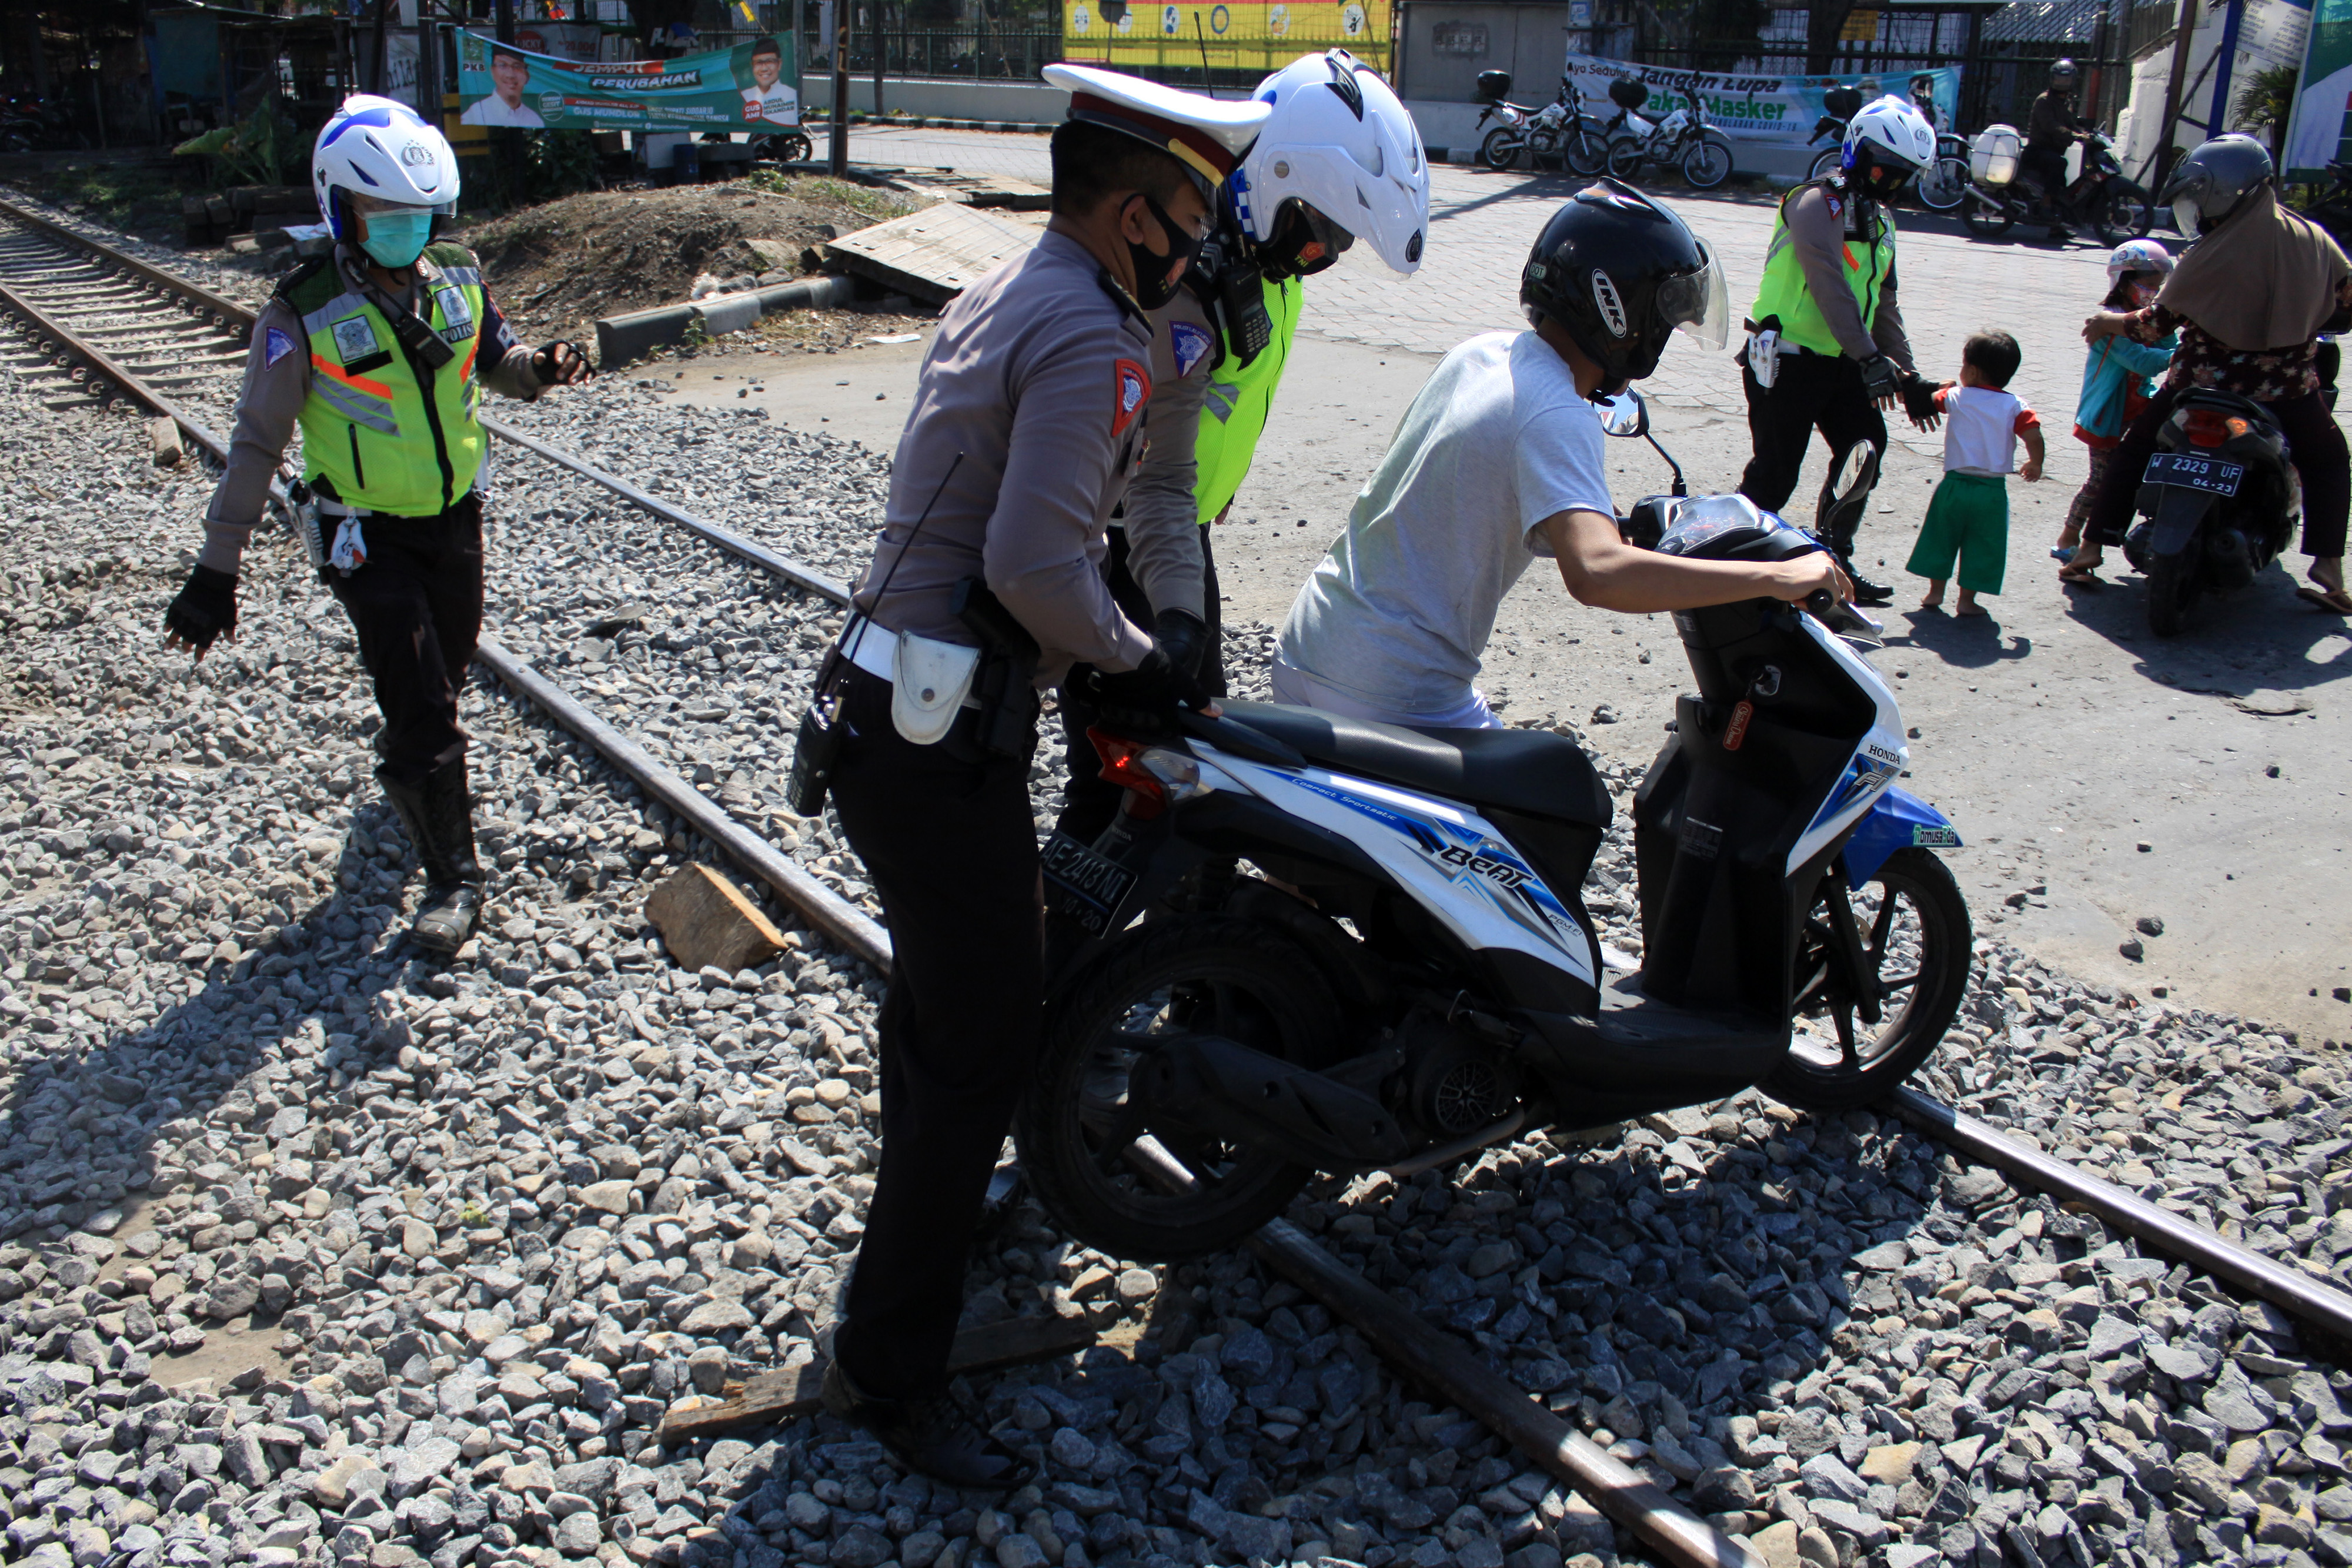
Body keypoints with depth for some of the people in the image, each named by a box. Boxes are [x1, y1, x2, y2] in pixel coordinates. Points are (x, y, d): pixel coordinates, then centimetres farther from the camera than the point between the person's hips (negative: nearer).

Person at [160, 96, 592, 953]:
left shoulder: (458, 279, -5)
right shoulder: (305, 314, -17)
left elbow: (497, 360, 12)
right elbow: (256, 444, -13)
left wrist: (542, 367, -14)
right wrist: (216, 570, -14)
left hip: (456, 515, 5)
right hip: (368, 536, -5)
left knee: (448, 668, 22)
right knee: (420, 701, -8)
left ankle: (407, 763, 55)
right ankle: (452, 878, 5)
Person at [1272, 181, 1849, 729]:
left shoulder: (1482, 352, 7)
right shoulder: (1557, 416, -20)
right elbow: (1596, 573, -35)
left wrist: (1625, 521, 21)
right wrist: (1777, 576, -28)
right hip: (1400, 698, -9)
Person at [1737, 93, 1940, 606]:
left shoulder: (1878, 221, 17)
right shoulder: (1819, 203, -13)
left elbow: (1883, 304, 22)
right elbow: (1830, 287, -26)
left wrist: (1908, 376, 17)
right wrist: (1869, 358, -35)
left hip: (1838, 363, 8)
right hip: (1787, 360, -8)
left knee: (1867, 447, 1)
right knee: (1776, 470, -7)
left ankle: (1834, 561, 12)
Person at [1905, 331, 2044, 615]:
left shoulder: (1956, 397, -1)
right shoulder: (2014, 406, -3)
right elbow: (2033, 436, -13)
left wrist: (1945, 387, 37)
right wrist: (2035, 464, 4)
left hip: (1955, 483, 0)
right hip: (1992, 489, 0)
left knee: (1942, 537, 16)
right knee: (1981, 545, 9)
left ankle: (1935, 592, 20)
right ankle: (1967, 600, 11)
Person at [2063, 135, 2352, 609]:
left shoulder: (2211, 254, -16)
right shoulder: (2313, 240, -3)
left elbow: (2158, 324, -11)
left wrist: (2110, 323, 6)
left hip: (2205, 380, -3)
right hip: (2287, 386, 3)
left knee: (2133, 451, 19)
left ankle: (2090, 550, 13)